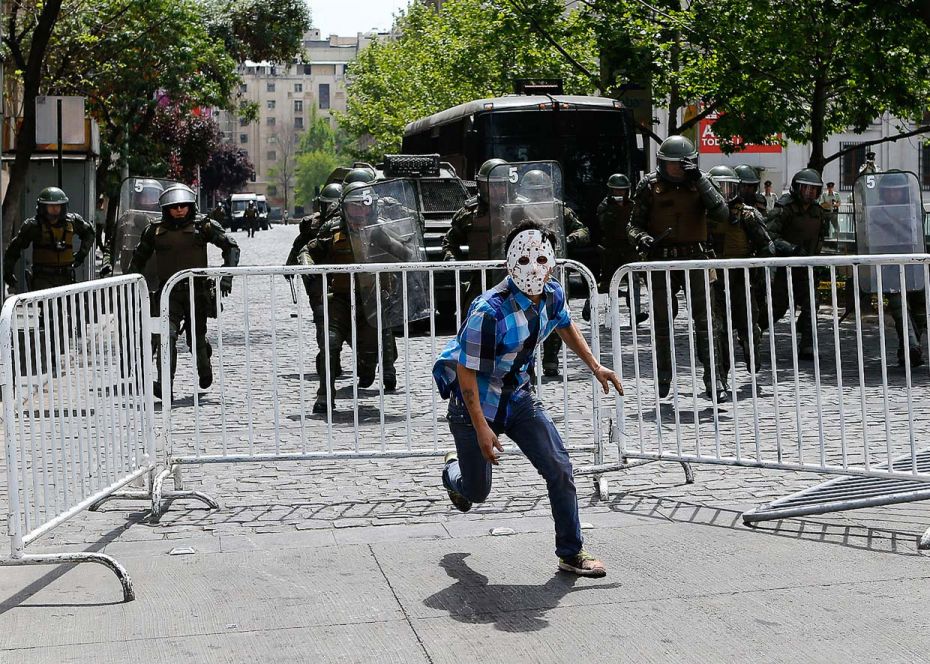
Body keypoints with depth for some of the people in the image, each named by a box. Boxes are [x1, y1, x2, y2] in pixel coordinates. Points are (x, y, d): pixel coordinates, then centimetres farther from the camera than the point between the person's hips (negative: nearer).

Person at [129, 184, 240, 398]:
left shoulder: (203, 226, 0)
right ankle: (164, 386, -23)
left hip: (197, 290, 0)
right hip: (169, 292, 1)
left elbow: (231, 247, 3)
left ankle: (204, 370, 42)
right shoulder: (155, 230, 6)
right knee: (167, 335, -17)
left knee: (197, 337, 10)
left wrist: (227, 276, -7)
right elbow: (138, 259, 21)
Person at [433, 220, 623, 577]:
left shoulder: (552, 294, -9)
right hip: (475, 404, -5)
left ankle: (571, 553, 6)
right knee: (477, 491, 10)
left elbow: (565, 326, 17)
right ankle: (453, 469, 48)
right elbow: (466, 371, -24)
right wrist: (481, 427, -23)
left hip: (518, 396, 5)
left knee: (559, 469, -8)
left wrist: (595, 367, 14)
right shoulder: (489, 311, -32)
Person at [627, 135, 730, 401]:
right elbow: (635, 224, 6)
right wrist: (643, 240, -16)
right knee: (662, 319, 9)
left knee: (705, 317, -9)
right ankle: (663, 375, 25)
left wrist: (700, 180, -15)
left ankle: (713, 376, -7)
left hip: (695, 259, -1)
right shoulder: (649, 185, 2)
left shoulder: (699, 183, 3)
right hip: (662, 260, 1)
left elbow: (722, 214, -10)